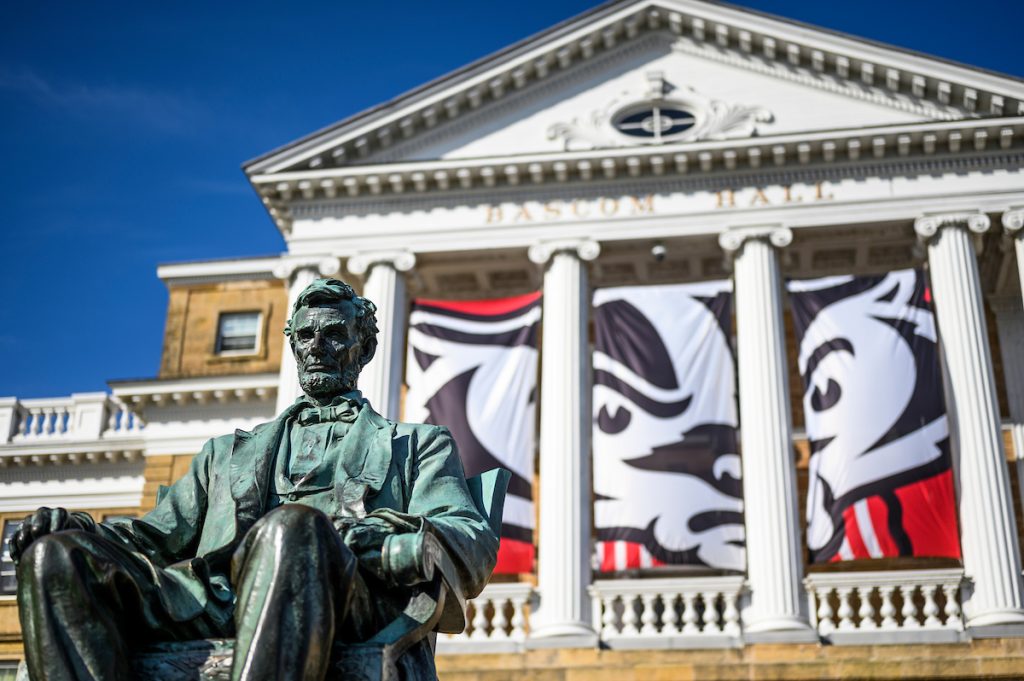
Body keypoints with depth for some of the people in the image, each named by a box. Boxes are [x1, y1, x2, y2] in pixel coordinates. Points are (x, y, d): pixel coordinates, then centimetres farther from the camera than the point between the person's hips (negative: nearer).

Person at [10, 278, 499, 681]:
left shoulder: (417, 445, 28)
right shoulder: (228, 453, 40)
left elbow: (476, 548, 11)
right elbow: (157, 536, 32)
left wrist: (390, 545, -14)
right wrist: (76, 527, 7)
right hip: (211, 603, 4)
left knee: (293, 526, -40)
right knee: (53, 556, -22)